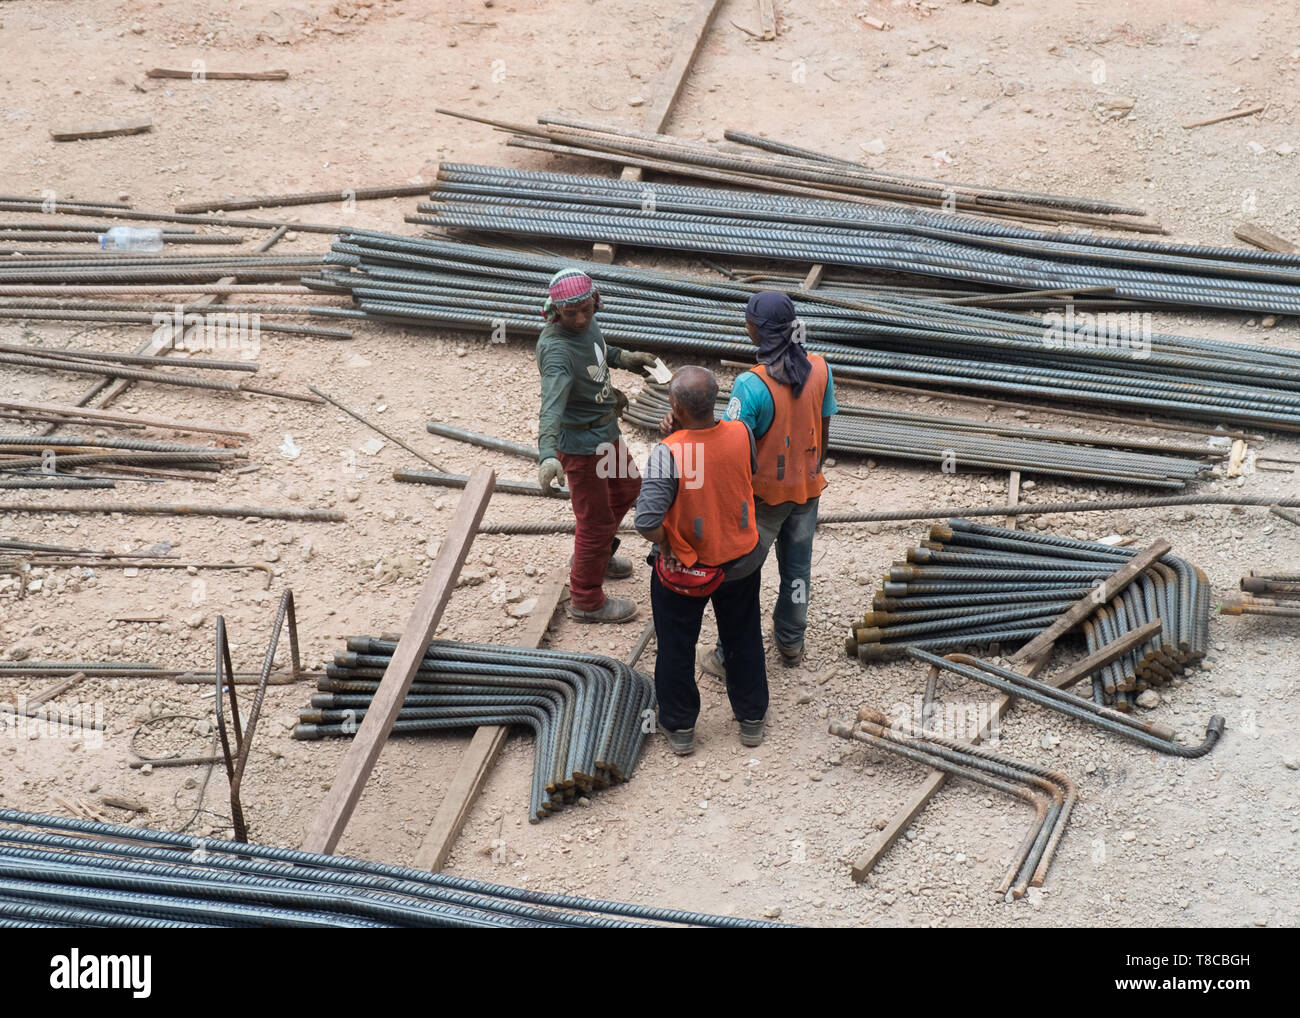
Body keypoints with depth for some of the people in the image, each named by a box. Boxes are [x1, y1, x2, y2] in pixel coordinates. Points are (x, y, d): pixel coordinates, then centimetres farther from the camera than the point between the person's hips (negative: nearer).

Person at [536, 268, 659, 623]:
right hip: (581, 443, -9)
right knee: (595, 520, 4)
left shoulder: (586, 323, -7)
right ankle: (586, 601, 23)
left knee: (626, 488, 30)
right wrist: (547, 455, -58)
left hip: (606, 431, 9)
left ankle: (593, 555, 52)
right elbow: (551, 406, -46)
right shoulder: (557, 349, -34)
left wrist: (624, 358, 18)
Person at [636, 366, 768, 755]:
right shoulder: (741, 434, -20)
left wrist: (665, 545, -15)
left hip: (684, 569, -3)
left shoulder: (668, 453, -32)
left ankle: (679, 727, 35)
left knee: (676, 649, 20)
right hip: (741, 561, 4)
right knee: (744, 639, 25)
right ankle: (752, 716, 42)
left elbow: (647, 522, -37)